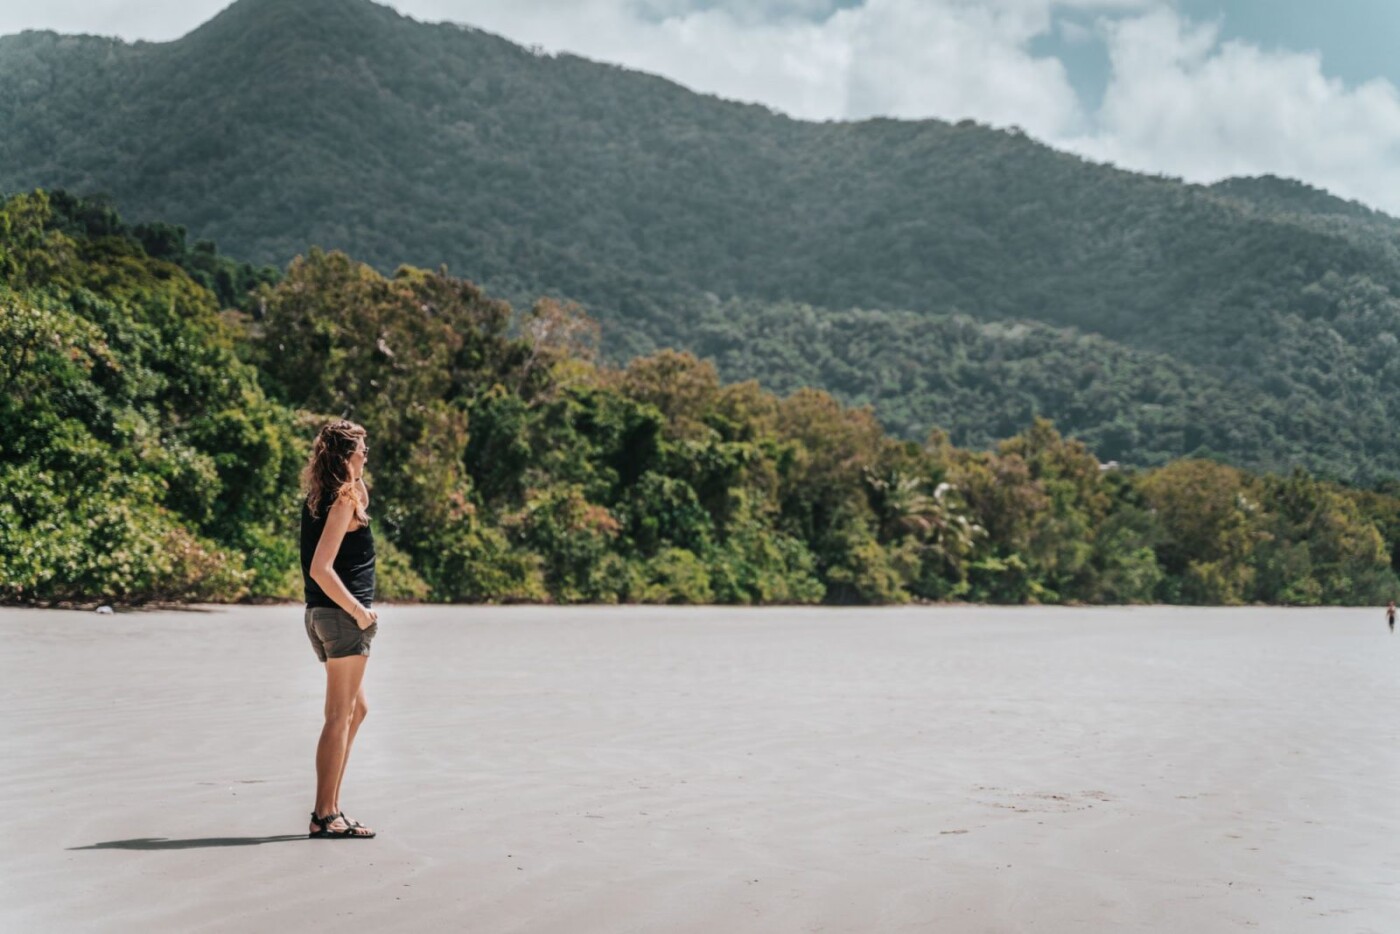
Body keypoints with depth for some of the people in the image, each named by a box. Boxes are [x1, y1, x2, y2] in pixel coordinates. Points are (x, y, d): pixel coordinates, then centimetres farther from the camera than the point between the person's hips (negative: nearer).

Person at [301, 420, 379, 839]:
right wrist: (358, 610, -16)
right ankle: (325, 816, 1)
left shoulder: (318, 498, 12)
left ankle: (329, 808, 22)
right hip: (341, 615, -10)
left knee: (355, 709, 19)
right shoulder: (343, 500, -14)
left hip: (324, 615, 10)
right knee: (339, 717, -4)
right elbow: (321, 568, -22)